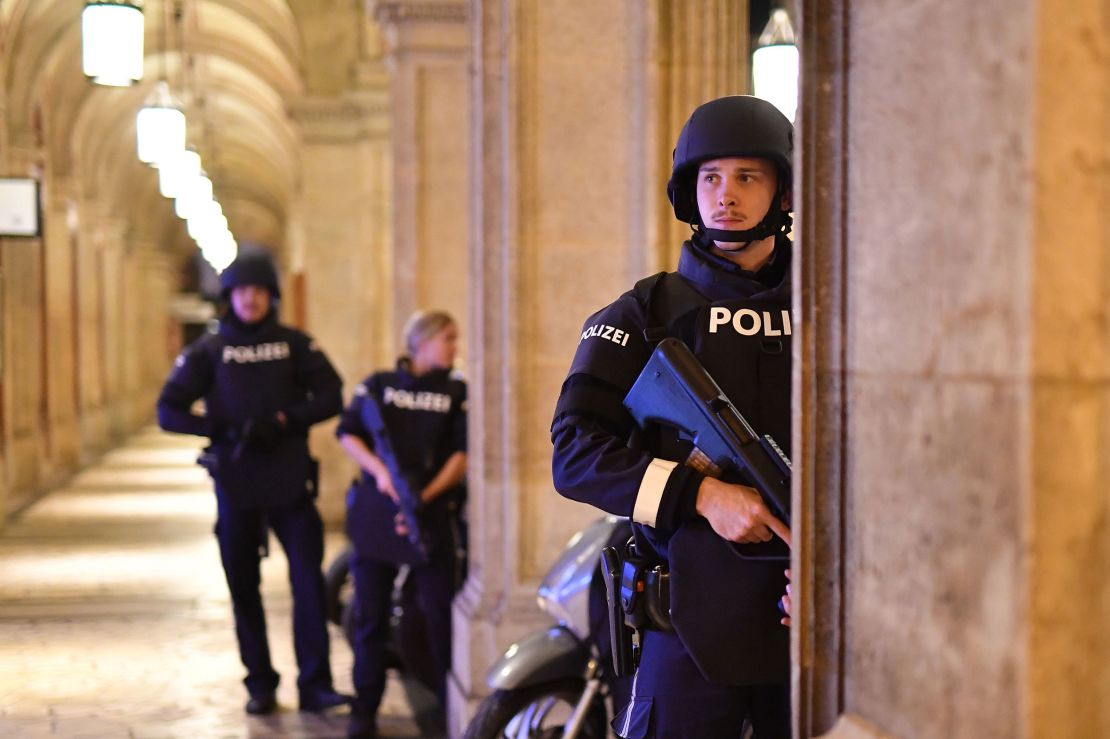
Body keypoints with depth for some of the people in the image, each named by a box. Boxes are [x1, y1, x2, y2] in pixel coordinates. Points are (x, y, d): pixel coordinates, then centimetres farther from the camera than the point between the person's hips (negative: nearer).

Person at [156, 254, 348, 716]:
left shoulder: (294, 344, 5)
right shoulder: (209, 350, 4)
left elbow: (330, 396, -1)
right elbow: (169, 411, -1)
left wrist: (284, 421, -15)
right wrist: (224, 430, -14)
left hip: (290, 478, -1)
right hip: (235, 481, 1)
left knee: (309, 581, -8)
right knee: (243, 587, 7)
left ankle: (315, 685, -4)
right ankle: (260, 685, 18)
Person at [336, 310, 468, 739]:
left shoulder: (457, 392, 8)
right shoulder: (378, 385, 10)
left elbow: (462, 455, -1)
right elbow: (348, 434, 4)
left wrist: (426, 496, -14)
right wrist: (380, 470, -13)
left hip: (434, 514, -1)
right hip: (376, 509, 1)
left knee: (441, 615, -3)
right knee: (370, 615, 5)